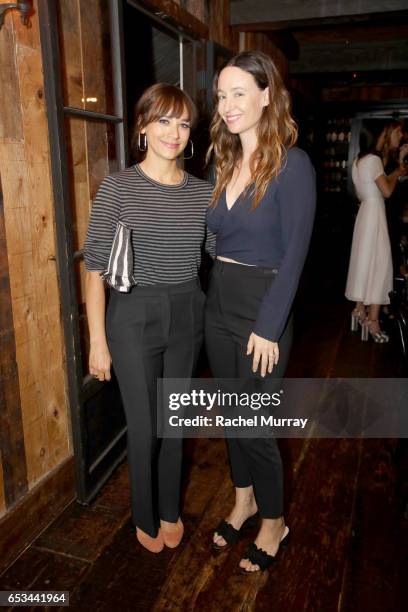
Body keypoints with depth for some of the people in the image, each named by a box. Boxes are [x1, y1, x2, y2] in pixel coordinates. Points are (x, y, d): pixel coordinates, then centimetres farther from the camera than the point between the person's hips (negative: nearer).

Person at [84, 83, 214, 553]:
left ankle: (170, 510, 41)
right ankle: (145, 517, 37)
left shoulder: (203, 192, 2)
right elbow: (96, 269, -8)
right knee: (144, 427, 8)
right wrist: (98, 341, -10)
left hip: (187, 315, 3)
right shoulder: (117, 187, -8)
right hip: (133, 317, -3)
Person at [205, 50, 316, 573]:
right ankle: (244, 500, 41)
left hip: (261, 310, -6)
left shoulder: (291, 164, -12)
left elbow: (294, 254, -15)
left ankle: (273, 523, 30)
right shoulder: (225, 163, 9)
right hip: (218, 304, 7)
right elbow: (217, 238, 8)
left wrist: (267, 328, -17)